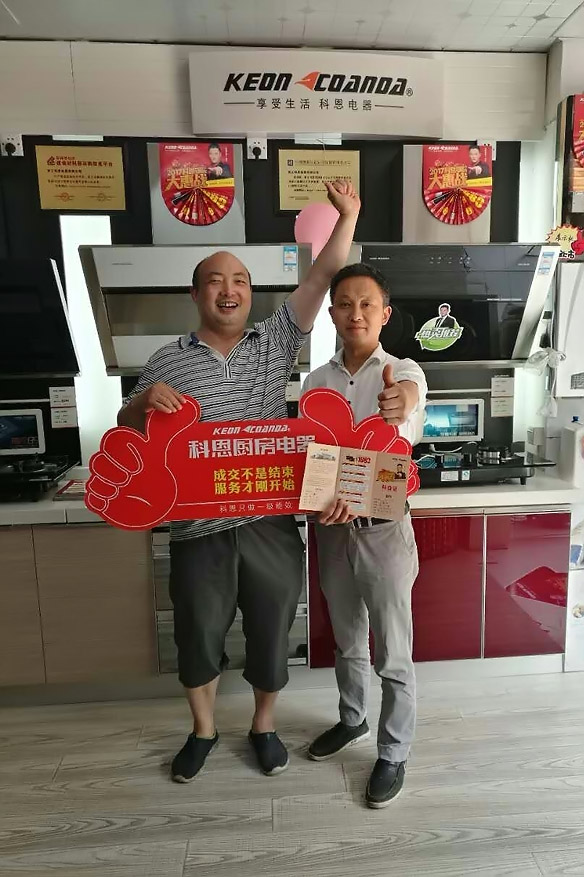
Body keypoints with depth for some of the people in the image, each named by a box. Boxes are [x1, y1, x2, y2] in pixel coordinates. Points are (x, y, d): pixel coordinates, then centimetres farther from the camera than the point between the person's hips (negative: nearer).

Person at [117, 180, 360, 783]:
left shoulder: (276, 341, 3)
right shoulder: (167, 362, 2)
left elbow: (323, 276, 2)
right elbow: (127, 431, 6)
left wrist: (347, 216, -1)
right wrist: (144, 401, -15)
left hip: (270, 523, 1)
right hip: (197, 529, 0)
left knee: (270, 633, 15)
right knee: (198, 637, 17)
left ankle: (263, 725, 43)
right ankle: (203, 729, 44)